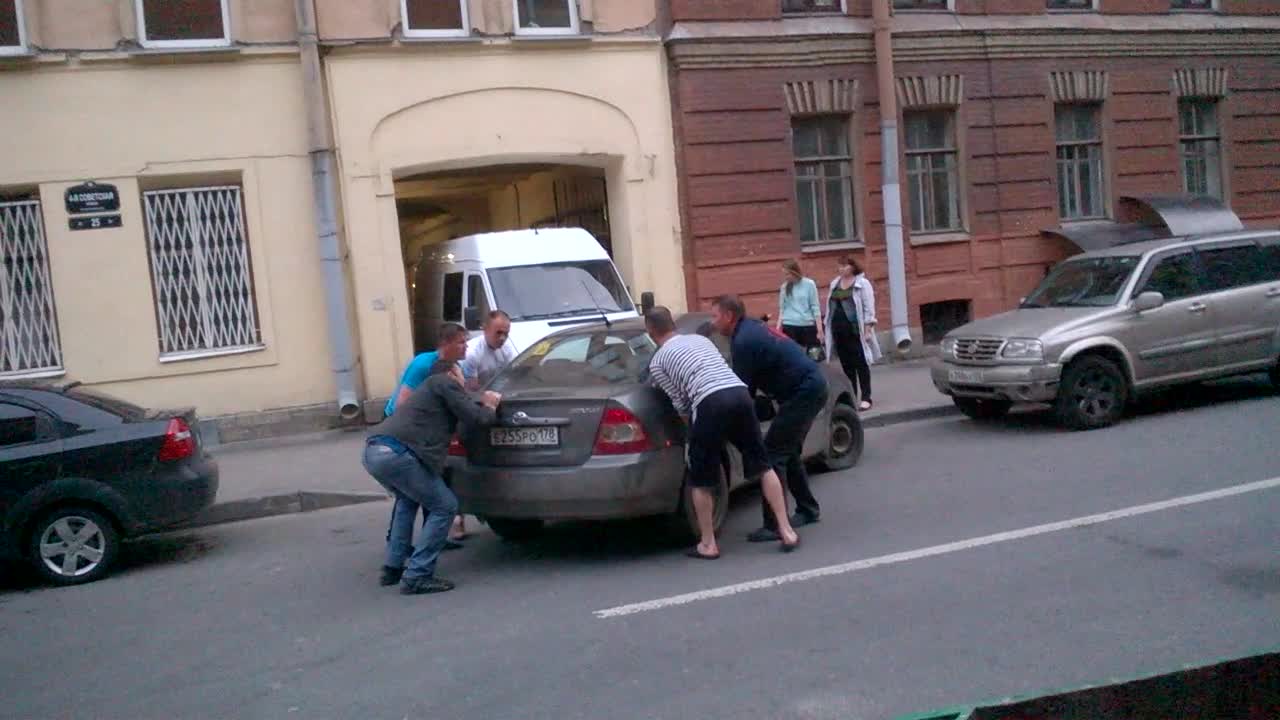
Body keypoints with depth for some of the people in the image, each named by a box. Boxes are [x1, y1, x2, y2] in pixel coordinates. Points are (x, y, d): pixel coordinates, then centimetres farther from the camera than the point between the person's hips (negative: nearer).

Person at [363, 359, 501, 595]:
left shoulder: (428, 389, 33)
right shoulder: (445, 383, 7)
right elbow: (476, 418, 1)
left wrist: (483, 405, 35)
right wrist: (490, 408, 20)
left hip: (373, 451, 10)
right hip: (395, 453, -10)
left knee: (408, 500, 33)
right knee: (444, 507, 1)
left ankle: (393, 567, 31)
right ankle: (416, 577, -2)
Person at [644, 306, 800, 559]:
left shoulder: (657, 362, 13)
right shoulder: (700, 339, 29)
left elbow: (680, 403, 10)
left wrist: (695, 429, 26)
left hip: (711, 403, -5)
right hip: (740, 393, 5)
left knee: (701, 480, 11)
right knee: (763, 465, 16)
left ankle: (708, 544, 16)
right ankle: (786, 531, 15)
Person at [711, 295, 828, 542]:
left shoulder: (744, 341, -19)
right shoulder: (750, 329, 13)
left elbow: (743, 390, -14)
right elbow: (749, 383, 18)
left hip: (803, 392, -10)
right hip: (812, 386, 10)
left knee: (773, 453, -10)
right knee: (787, 450, 20)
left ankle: (774, 525, -10)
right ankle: (808, 509, 31)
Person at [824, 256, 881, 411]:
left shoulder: (862, 283, -3)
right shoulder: (835, 283, 14)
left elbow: (869, 307, -7)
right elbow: (830, 307, 17)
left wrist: (868, 328, -14)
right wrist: (828, 327, 13)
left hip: (856, 330, -5)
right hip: (839, 330, 5)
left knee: (861, 364, -3)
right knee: (846, 365, 8)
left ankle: (866, 398, 0)